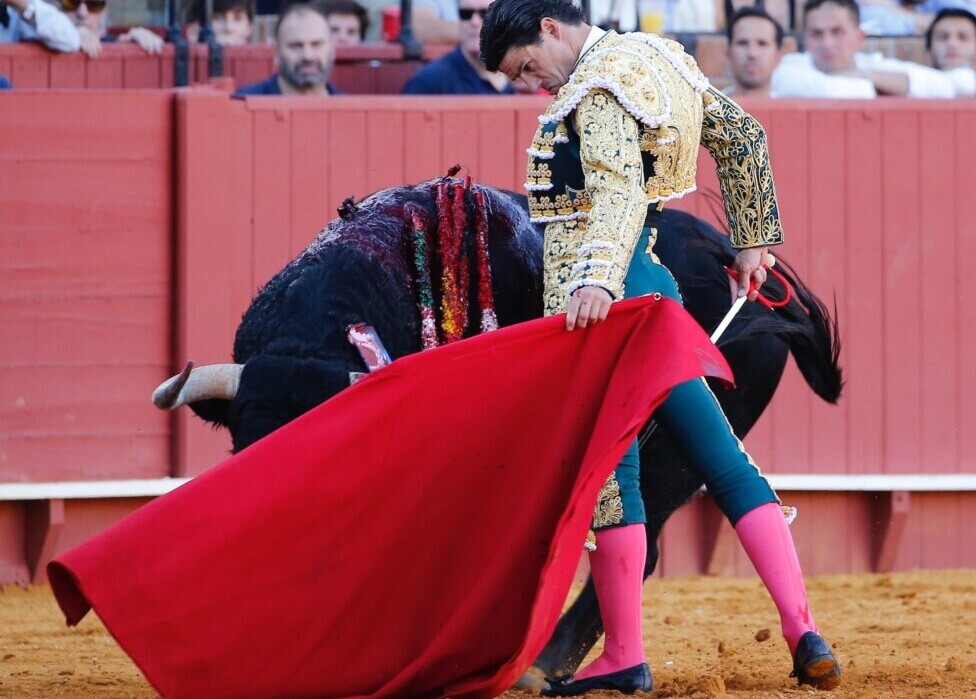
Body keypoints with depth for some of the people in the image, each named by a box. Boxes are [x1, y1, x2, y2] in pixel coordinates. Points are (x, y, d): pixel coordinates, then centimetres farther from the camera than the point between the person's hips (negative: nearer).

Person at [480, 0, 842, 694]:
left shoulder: (598, 88, -13)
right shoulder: (659, 59, 15)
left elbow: (619, 188, -27)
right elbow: (741, 134, 23)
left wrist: (595, 277, -41)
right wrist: (752, 240, 29)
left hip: (601, 298, -10)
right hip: (651, 281, 10)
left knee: (607, 468, -5)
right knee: (722, 459, 7)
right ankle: (803, 632, 4)